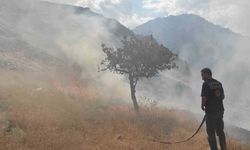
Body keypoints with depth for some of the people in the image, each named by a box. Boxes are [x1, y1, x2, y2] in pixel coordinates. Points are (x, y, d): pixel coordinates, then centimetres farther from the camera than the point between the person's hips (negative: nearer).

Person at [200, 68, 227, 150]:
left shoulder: (206, 84, -12)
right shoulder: (218, 83, 10)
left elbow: (204, 97, -18)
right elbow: (223, 96, 15)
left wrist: (202, 106, -2)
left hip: (211, 111, -7)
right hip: (220, 110, 7)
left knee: (211, 132, 1)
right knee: (220, 131, 16)